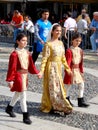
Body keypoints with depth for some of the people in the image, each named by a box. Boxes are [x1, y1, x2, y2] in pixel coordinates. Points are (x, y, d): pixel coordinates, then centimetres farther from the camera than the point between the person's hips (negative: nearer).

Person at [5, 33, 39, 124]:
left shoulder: (27, 53, 5)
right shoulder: (15, 54, -17)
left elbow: (31, 65, 13)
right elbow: (12, 68, -17)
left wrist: (36, 72, 6)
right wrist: (10, 80, -18)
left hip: (25, 75, 8)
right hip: (18, 76, -8)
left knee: (18, 93, 22)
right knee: (23, 95, -7)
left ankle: (9, 108, 44)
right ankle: (25, 116, -1)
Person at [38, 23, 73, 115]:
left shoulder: (60, 43, 8)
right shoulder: (48, 44, -12)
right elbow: (44, 59, -14)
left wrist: (67, 68, 18)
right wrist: (41, 71, -20)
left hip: (58, 68, 8)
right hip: (51, 67, -8)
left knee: (58, 86, 11)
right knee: (53, 87, -2)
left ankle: (52, 106, 22)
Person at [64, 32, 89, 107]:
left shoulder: (80, 50, 6)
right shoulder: (69, 51, -15)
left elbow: (81, 62, 11)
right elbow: (67, 63, -15)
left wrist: (82, 71, 10)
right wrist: (68, 72, -16)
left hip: (78, 70, 7)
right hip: (71, 70, -6)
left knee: (82, 85, 5)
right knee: (68, 85, 7)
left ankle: (81, 101, 14)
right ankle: (67, 100, 23)